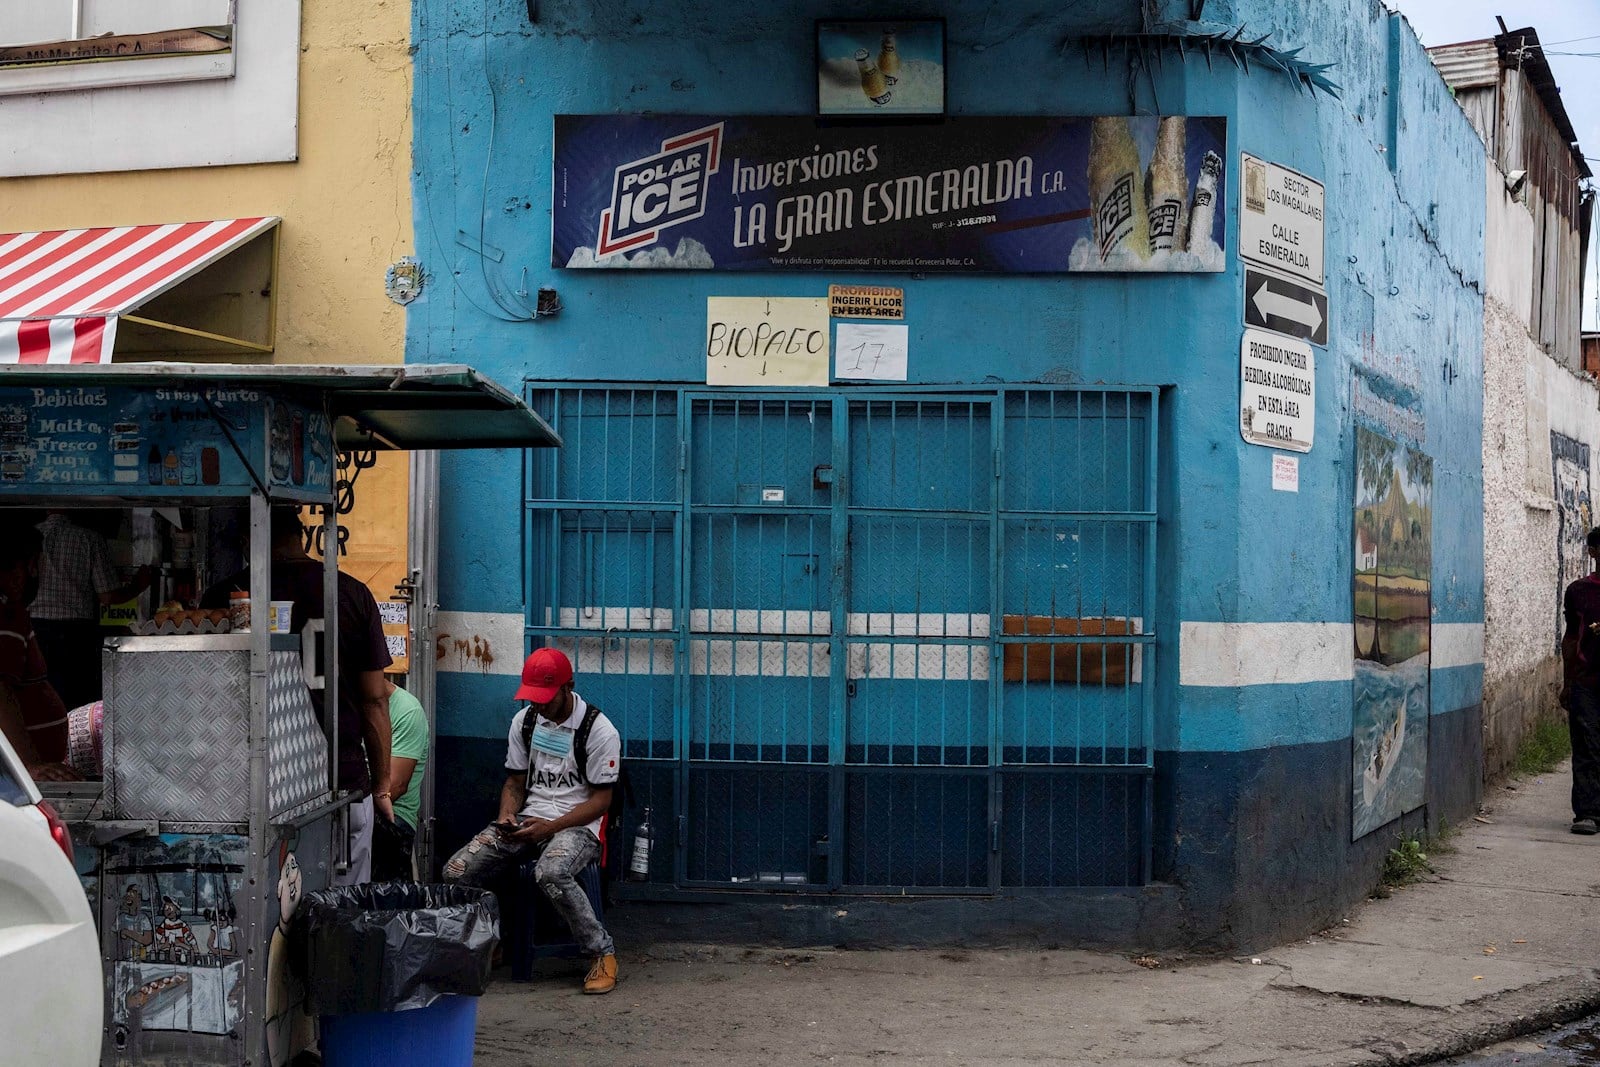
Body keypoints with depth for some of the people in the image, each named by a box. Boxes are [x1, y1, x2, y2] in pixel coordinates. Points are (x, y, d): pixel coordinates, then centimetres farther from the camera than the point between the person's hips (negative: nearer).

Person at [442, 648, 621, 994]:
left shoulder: (600, 731, -10)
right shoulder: (524, 721, 9)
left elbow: (601, 799, -9)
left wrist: (550, 827, -20)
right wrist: (507, 816, -6)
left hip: (578, 825, -6)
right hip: (528, 820, 6)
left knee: (550, 873, -40)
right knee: (456, 872, -16)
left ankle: (602, 954, -21)